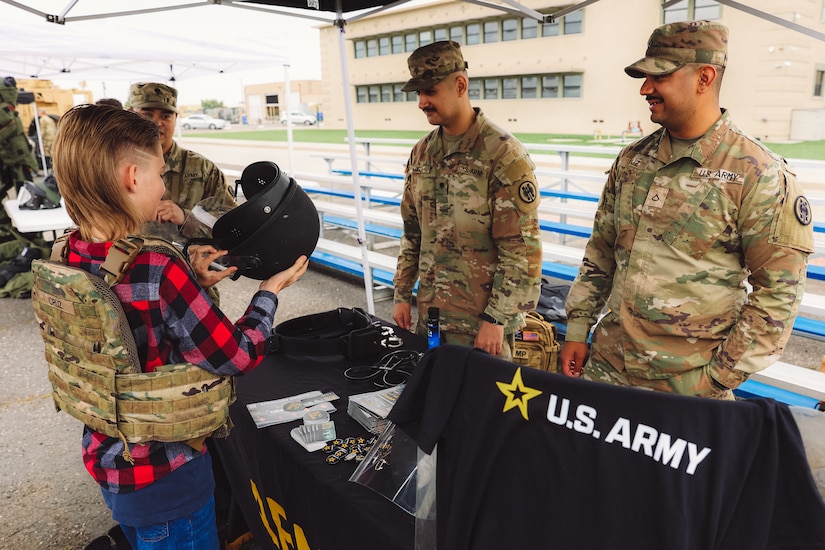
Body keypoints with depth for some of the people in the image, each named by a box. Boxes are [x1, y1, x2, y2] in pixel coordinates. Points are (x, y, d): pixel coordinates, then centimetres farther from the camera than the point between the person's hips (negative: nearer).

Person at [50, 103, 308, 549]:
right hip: (166, 476, -7)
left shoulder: (70, 259, -8)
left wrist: (191, 283, 3)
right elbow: (238, 356, -22)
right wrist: (271, 289, -9)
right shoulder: (156, 271, -31)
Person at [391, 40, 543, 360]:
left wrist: (496, 319, -16)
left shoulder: (503, 154, -14)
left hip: (483, 321, -6)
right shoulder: (421, 153, 7)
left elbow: (522, 249, -16)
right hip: (428, 312, 6)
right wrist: (402, 294, 12)